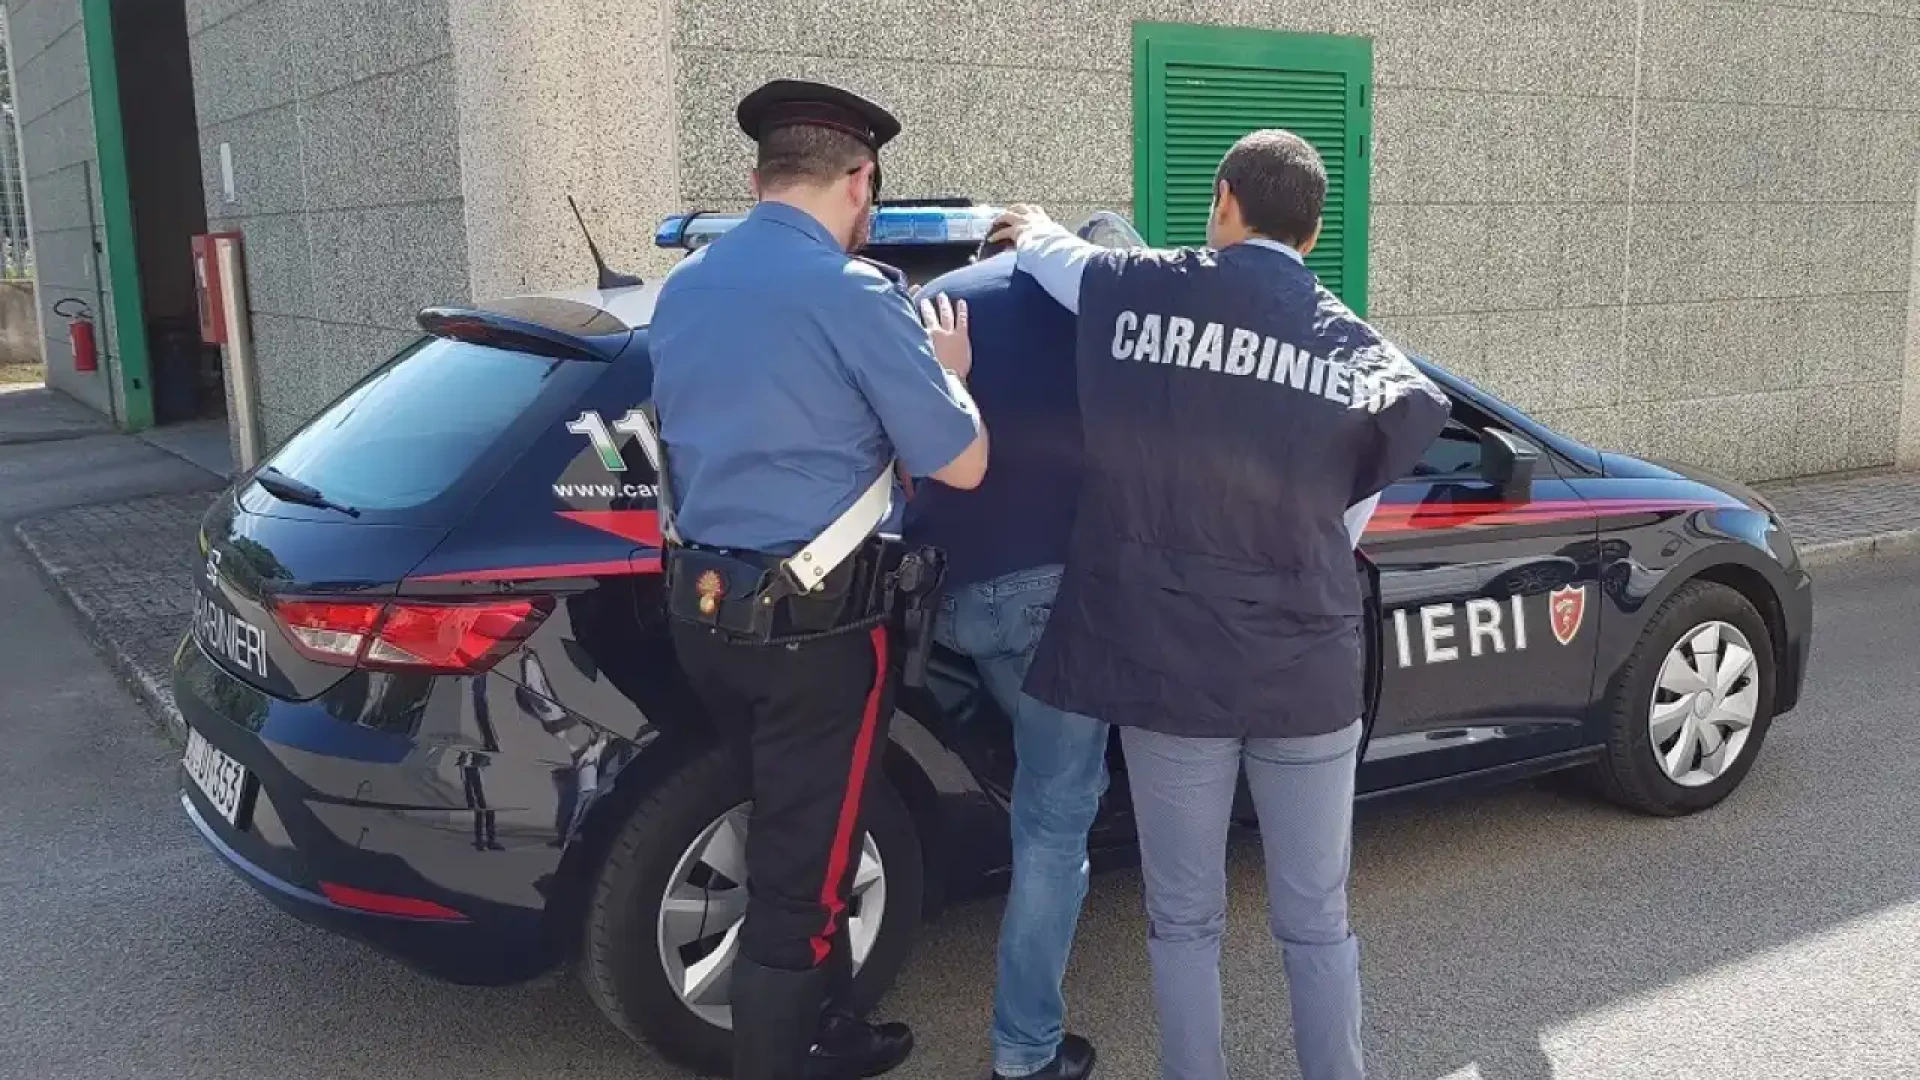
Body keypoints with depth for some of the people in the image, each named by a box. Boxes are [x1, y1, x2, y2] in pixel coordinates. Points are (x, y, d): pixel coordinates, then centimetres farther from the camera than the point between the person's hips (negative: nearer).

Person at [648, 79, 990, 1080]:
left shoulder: (682, 288, 8)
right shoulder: (851, 292, -15)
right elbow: (961, 464, -9)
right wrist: (945, 371, 11)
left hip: (701, 611, 8)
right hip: (814, 626, -8)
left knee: (795, 836, 22)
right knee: (799, 873, 4)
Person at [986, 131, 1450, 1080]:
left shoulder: (1137, 291, -2)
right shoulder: (1359, 349, 1)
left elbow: (1051, 253, 20)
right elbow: (1351, 516, 5)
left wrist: (1031, 232, 42)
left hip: (1168, 664, -1)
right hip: (1308, 671, 1)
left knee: (1183, 921, 13)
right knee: (1316, 924, 15)